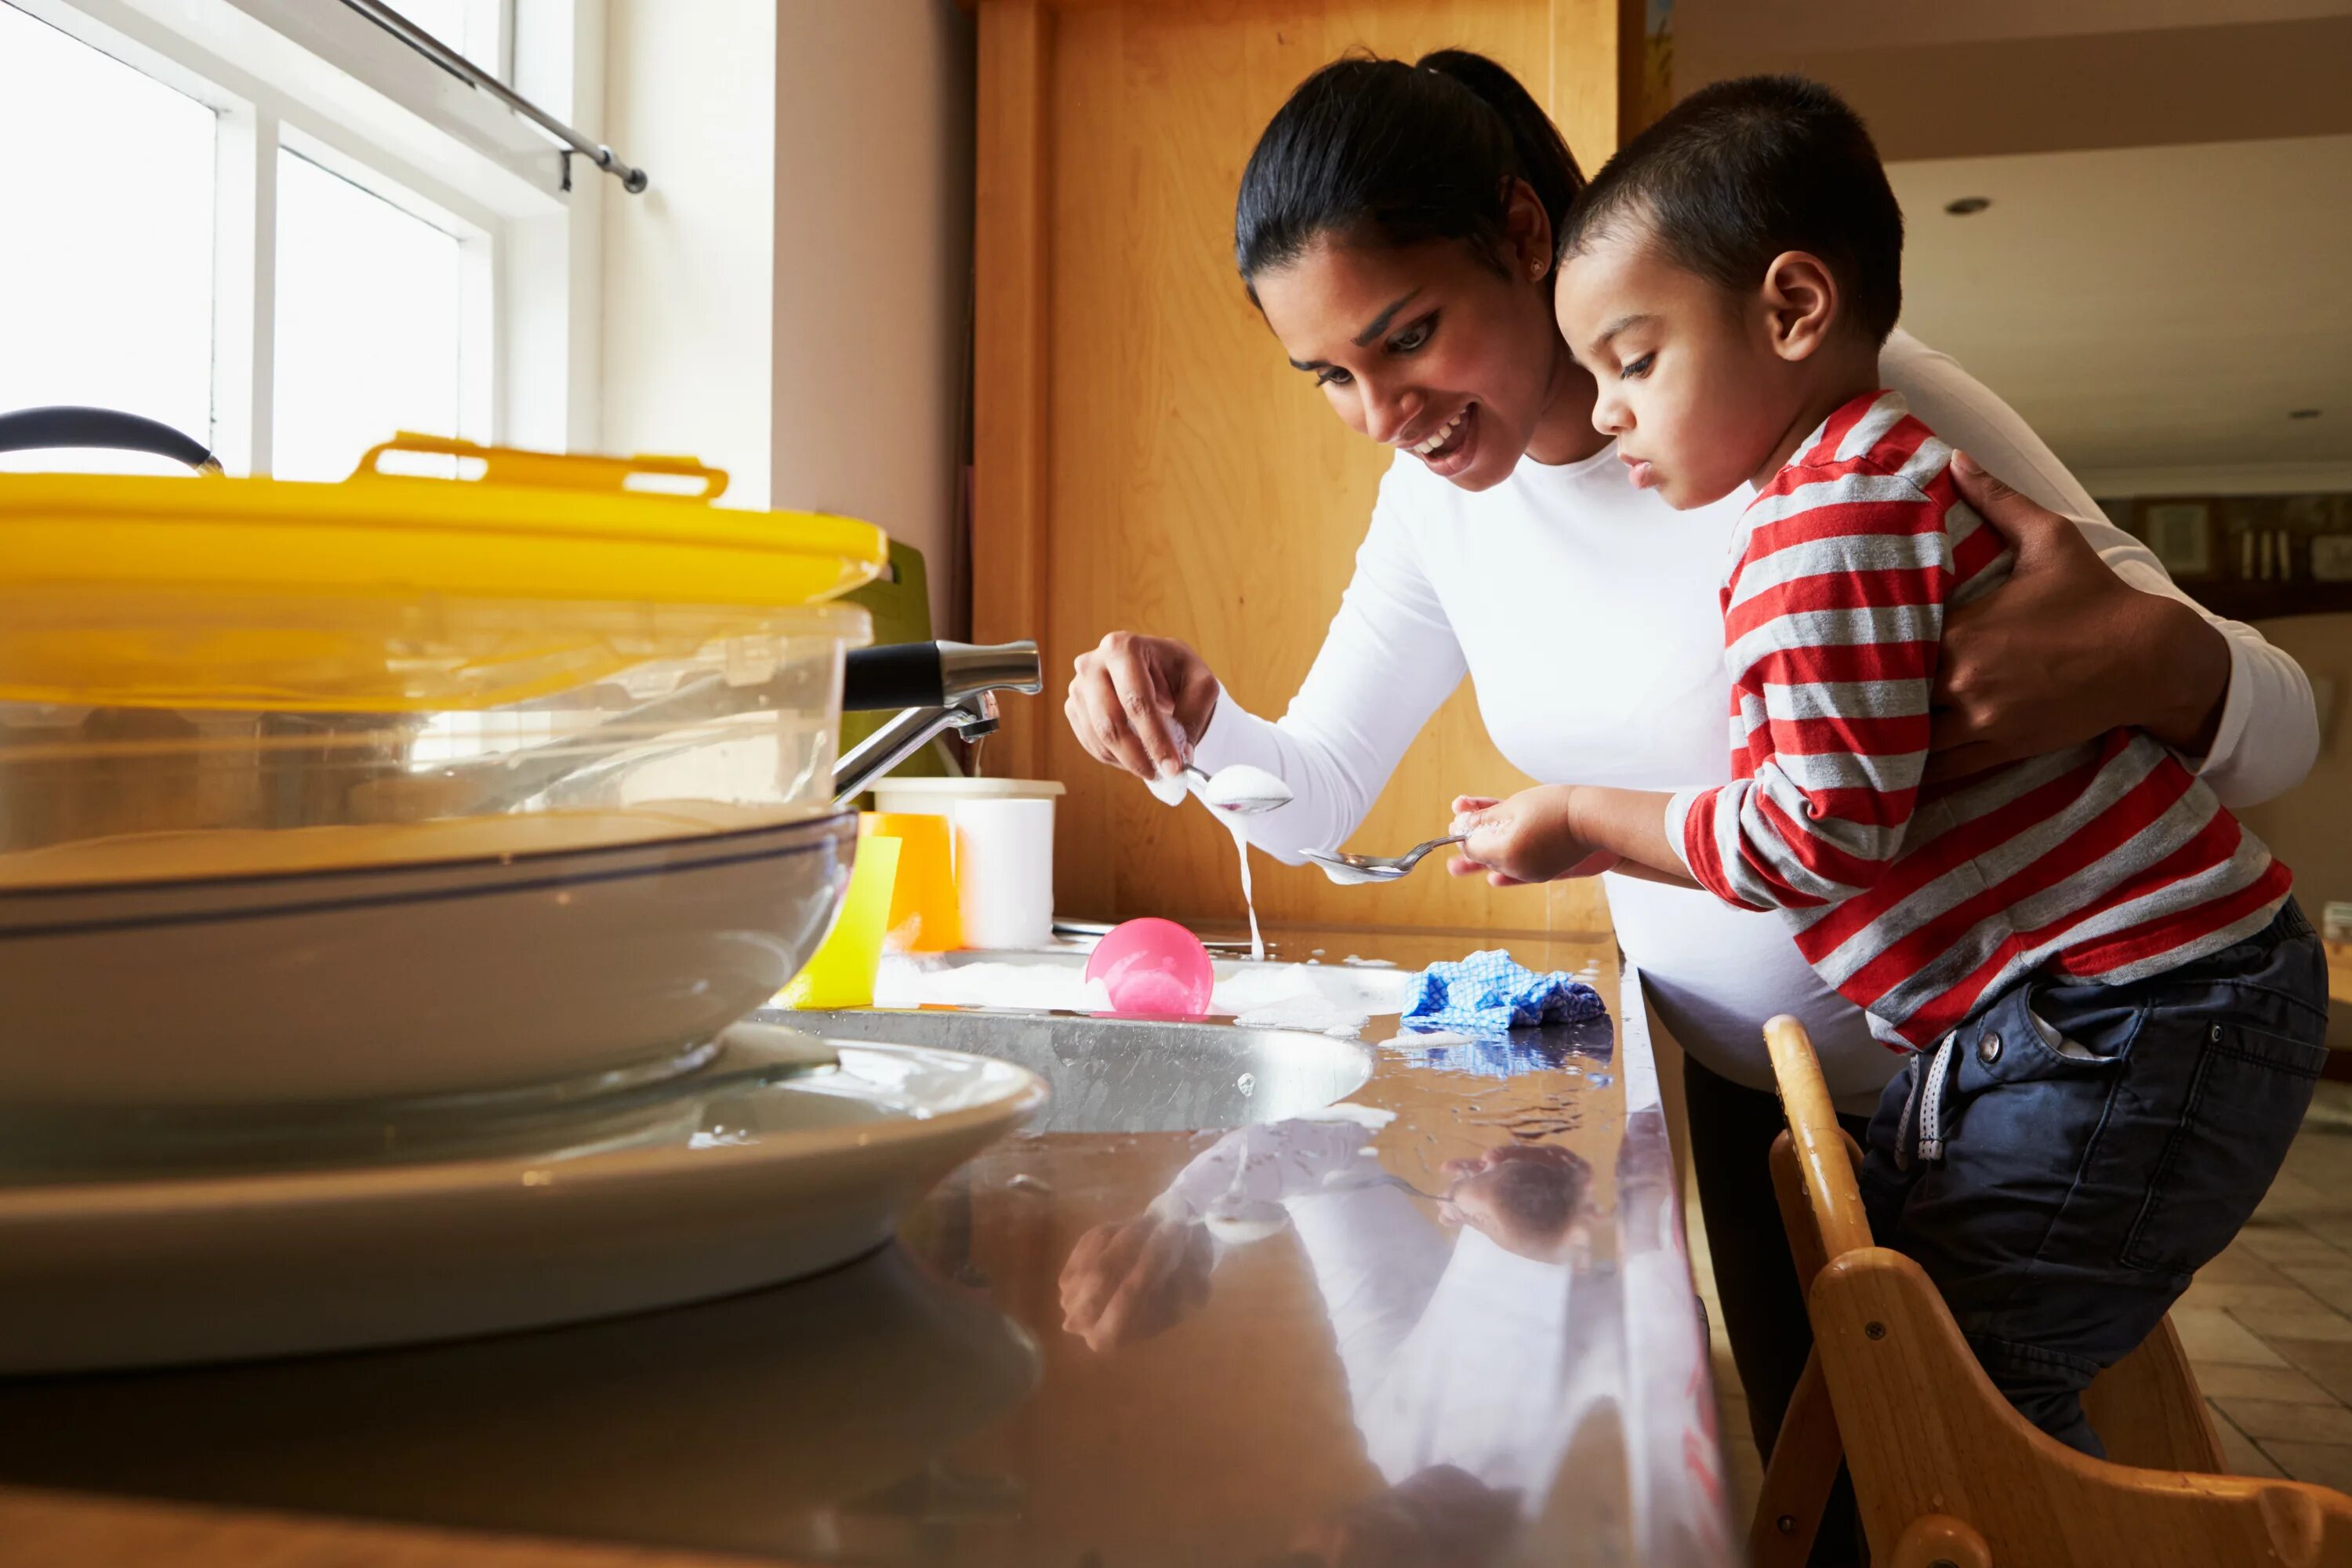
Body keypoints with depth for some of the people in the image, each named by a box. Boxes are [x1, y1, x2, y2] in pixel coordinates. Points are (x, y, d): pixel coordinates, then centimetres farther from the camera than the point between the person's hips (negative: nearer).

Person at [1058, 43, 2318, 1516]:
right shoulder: (1441, 498, -7)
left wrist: (2160, 666, -44)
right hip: (1736, 1088, 5)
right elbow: (1314, 798, 1)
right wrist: (1191, 720, -21)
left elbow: (2280, 726, -20)